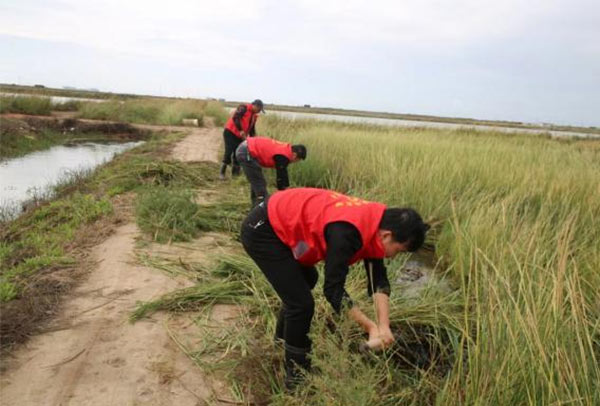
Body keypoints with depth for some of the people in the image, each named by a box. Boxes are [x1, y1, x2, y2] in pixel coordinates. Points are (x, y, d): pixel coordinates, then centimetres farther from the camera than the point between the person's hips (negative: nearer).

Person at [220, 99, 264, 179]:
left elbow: (251, 129, 19)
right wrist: (240, 130, -30)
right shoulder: (244, 108, -12)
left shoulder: (254, 116, 13)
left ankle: (235, 173, 13)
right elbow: (235, 118, -24)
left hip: (240, 136, 8)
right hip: (230, 132, -8)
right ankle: (222, 173, -4)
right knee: (229, 151, -12)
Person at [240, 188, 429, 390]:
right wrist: (371, 327, -20)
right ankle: (296, 376, 11)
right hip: (261, 230, -10)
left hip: (280, 221, 10)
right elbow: (333, 289, -26)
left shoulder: (374, 222, -2)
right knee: (301, 302, -9)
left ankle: (283, 336, 52)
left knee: (307, 279, 29)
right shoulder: (348, 232, -30)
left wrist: (384, 326, -12)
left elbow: (379, 280, -2)